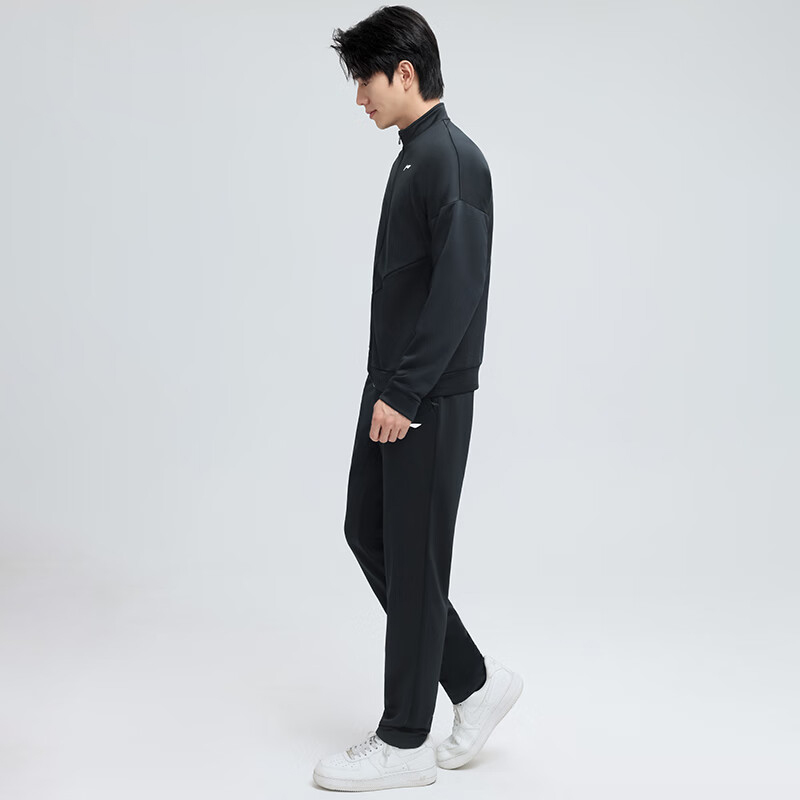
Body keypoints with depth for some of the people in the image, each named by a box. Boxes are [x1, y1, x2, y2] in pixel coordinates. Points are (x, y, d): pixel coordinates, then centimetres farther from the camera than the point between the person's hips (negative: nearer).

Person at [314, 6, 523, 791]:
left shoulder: (452, 157, -15)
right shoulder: (415, 156, 15)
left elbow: (459, 287, -23)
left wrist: (406, 392, -22)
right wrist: (386, 388, 18)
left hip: (428, 400, -10)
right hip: (393, 390, 10)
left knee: (413, 557, 0)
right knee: (367, 532, 14)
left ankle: (405, 741, 15)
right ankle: (474, 681, 25)